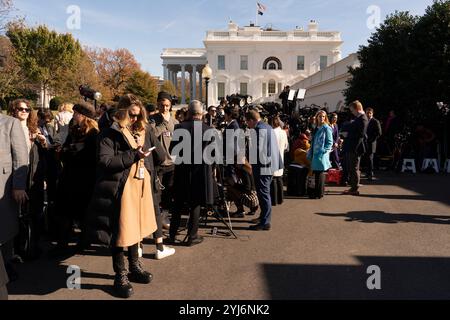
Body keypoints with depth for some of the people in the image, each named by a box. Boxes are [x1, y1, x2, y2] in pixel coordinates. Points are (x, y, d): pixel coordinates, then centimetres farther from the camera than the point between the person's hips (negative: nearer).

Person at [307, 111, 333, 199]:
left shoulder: (326, 128, -6)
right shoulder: (316, 128, 15)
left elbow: (330, 142, -8)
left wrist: (324, 151, -17)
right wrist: (310, 153, 16)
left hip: (322, 155, -7)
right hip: (315, 154, 7)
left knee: (320, 173, -5)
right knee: (316, 173, 10)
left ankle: (319, 193, 2)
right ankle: (316, 192, 19)